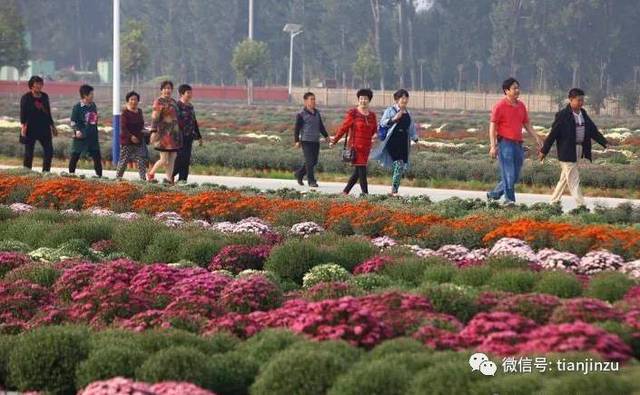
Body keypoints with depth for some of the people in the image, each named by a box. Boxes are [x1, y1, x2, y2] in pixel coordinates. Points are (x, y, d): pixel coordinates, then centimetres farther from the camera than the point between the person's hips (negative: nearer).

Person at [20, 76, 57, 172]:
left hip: (44, 128, 5)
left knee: (49, 150, 0)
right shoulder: (26, 97, -2)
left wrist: (52, 126, 21)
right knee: (29, 152, -1)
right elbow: (23, 113, -8)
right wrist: (23, 125, -21)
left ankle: (46, 171, 9)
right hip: (30, 128, -5)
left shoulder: (45, 97, 12)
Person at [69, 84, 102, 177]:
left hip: (92, 137, 6)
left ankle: (99, 176, 10)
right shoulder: (77, 107, -10)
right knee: (75, 156, 2)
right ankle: (71, 174, 11)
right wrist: (77, 130, -25)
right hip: (81, 137, -6)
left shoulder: (93, 106, 9)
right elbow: (73, 122, -10)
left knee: (97, 156, 5)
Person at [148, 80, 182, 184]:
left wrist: (178, 134, 24)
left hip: (173, 133, 8)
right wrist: (153, 131, -25)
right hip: (164, 133, -8)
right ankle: (151, 174, 13)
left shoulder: (173, 102, 16)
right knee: (164, 160, -7)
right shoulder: (159, 101, -8)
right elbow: (155, 117, -16)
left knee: (172, 158, 4)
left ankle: (168, 178, 9)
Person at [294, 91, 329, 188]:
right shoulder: (301, 114, -6)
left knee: (314, 161, 9)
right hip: (306, 141, -7)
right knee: (309, 161, -9)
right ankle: (311, 181, -4)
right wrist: (297, 141, -11)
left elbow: (321, 126, 23)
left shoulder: (317, 113, 13)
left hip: (316, 141, 7)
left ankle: (299, 174, 27)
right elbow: (297, 128, -5)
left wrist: (326, 136, 16)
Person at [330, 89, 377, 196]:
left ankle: (345, 192, 20)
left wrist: (375, 136, 4)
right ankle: (365, 194, -8)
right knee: (362, 171, -10)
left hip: (366, 147, 6)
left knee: (357, 172, 9)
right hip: (355, 146, -6)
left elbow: (374, 130, 23)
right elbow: (344, 127, -2)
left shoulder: (372, 115, 12)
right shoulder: (352, 113, -5)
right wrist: (334, 140, 0)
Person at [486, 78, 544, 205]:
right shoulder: (500, 106, -6)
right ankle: (509, 200, -4)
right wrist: (493, 146, -16)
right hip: (505, 143, -7)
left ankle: (493, 194, 23)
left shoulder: (521, 106, 13)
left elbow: (527, 124, 20)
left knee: (515, 176, 10)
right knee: (509, 174, -9)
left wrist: (537, 138, 8)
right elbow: (492, 126, -8)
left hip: (518, 144, 7)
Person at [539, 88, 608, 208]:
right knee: (573, 179, -6)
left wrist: (605, 143, 6)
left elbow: (593, 130, 14)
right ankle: (581, 205, -8)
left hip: (579, 150, 8)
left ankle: (554, 201, 23)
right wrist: (544, 151, -11)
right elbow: (553, 133, -11)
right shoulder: (563, 115, -11)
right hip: (567, 151, -7)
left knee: (565, 177, 14)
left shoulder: (583, 114, 11)